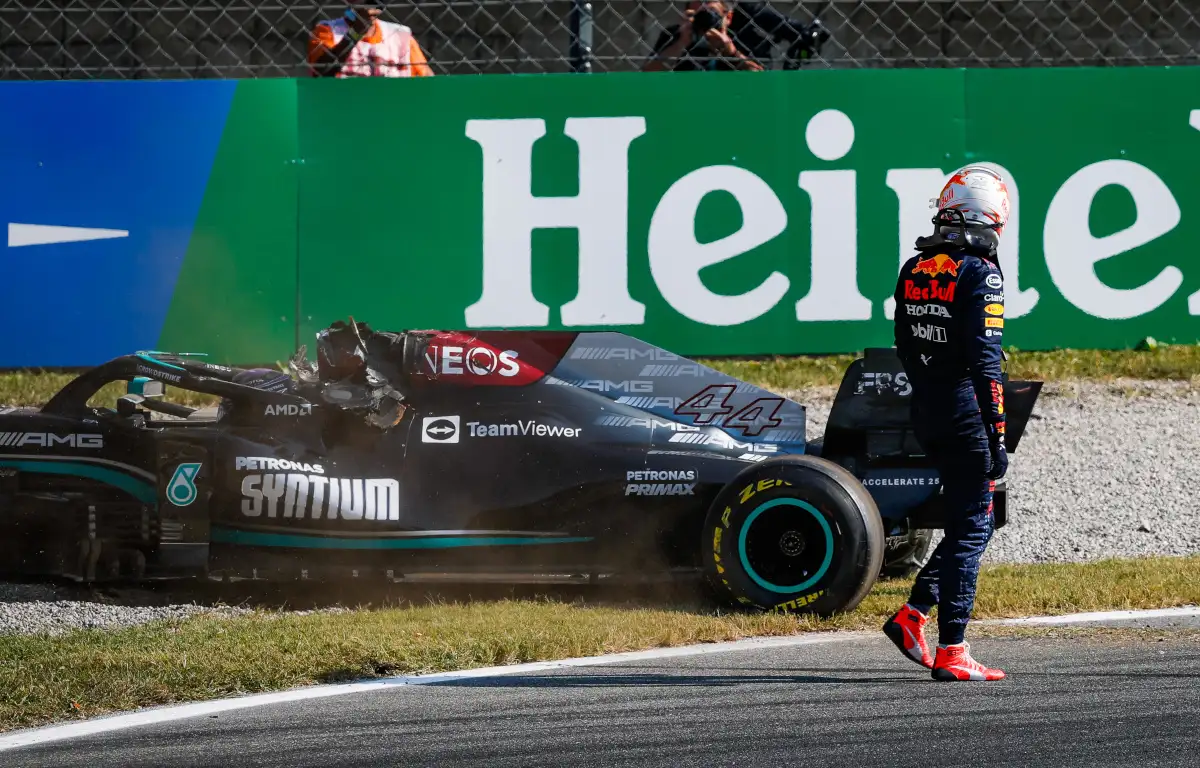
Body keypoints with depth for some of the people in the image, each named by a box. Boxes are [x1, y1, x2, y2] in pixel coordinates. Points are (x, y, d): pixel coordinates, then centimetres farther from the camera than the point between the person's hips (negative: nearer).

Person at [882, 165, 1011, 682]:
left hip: (926, 417, 7)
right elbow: (985, 363, -18)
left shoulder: (913, 270, 9)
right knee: (971, 530, -1)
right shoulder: (980, 274, -14)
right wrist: (998, 439, -16)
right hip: (966, 416, -7)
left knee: (972, 522, 19)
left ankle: (912, 615, 10)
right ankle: (951, 652, -1)